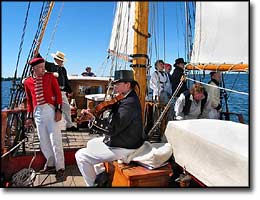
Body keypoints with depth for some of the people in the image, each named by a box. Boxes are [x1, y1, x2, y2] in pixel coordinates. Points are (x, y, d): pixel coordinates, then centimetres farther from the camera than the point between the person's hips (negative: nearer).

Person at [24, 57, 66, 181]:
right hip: (37, 113, 4)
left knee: (55, 140, -4)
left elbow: (58, 93, -2)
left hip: (50, 110, -4)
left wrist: (58, 110, -10)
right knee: (43, 141, 11)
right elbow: (29, 100, 16)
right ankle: (51, 164, 27)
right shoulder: (27, 82, 10)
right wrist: (29, 117, 13)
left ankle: (60, 168, 4)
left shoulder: (50, 77, 1)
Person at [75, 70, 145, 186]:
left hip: (123, 148, -11)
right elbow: (113, 120, 2)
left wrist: (92, 119, -27)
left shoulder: (129, 103, -27)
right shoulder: (126, 98, 6)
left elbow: (111, 128, -30)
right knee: (90, 144, 28)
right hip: (122, 140, 11)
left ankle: (94, 184, 11)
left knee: (80, 156, -6)